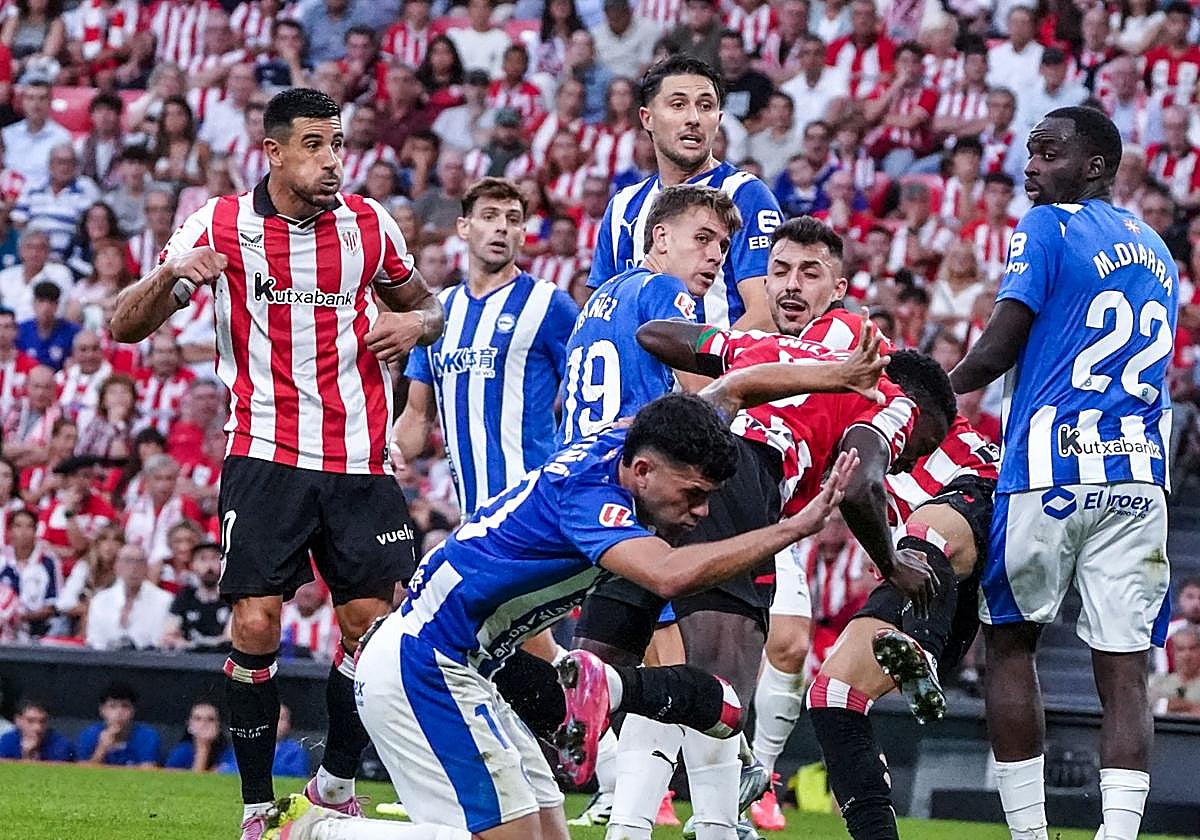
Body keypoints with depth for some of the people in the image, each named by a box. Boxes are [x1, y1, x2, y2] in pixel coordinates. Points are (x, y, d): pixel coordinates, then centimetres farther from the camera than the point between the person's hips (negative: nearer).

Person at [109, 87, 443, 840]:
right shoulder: (222, 225, -3)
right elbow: (127, 327, -3)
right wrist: (170, 276, -25)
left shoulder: (370, 224, 5)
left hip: (359, 460, 3)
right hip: (265, 458, -2)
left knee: (374, 623, -1)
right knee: (255, 623, -11)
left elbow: (424, 303, 21)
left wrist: (417, 322, -4)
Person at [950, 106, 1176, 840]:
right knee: (1124, 670, -1)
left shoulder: (1049, 229, -2)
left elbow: (998, 349, -7)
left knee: (1012, 643, 10)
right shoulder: (1156, 250, 19)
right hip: (1138, 478, 5)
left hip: (1051, 473, -5)